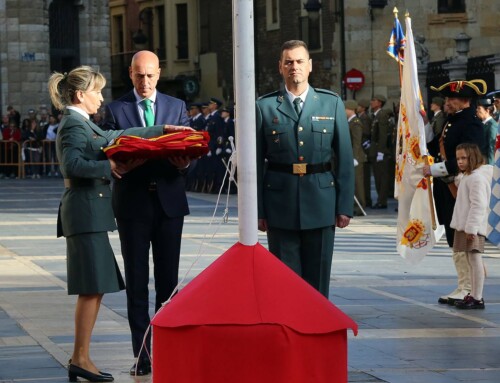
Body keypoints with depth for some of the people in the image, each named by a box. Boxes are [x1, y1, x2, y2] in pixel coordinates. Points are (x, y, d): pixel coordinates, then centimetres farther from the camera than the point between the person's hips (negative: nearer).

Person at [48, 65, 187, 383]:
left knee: (94, 288, 8)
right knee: (93, 287, -8)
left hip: (90, 213, 10)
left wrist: (162, 130, 27)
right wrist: (109, 167, -18)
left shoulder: (83, 124, 19)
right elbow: (72, 164, -26)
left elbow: (115, 137, 27)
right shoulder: (73, 125, -11)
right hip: (86, 212, -10)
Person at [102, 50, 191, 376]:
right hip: (133, 202, -1)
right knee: (137, 282, 1)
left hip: (169, 201, 1)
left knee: (169, 279, 5)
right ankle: (142, 356, 4)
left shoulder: (177, 107, 10)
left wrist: (184, 162, -18)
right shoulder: (116, 110, 5)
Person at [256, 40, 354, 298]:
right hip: (280, 206, -1)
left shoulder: (332, 104, 6)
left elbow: (345, 158, 5)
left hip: (321, 202, 1)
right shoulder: (265, 107, 3)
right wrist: (258, 210, -2)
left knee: (318, 278, 7)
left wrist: (345, 206, -1)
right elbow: (256, 163, 3)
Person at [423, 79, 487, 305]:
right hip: (448, 192, 10)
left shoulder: (471, 125, -15)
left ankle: (468, 290, -1)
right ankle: (463, 287, 21)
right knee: (455, 242, 14)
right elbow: (435, 148, 17)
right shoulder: (451, 122, 16)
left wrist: (434, 170, -23)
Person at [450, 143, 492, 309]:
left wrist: (471, 227, -24)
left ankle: (477, 298, -10)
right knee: (471, 261, 14)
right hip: (465, 227, 11)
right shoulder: (466, 176, 17)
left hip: (472, 228, -11)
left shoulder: (477, 177, -16)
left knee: (475, 259, -10)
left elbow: (478, 205, -22)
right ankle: (473, 295, 20)